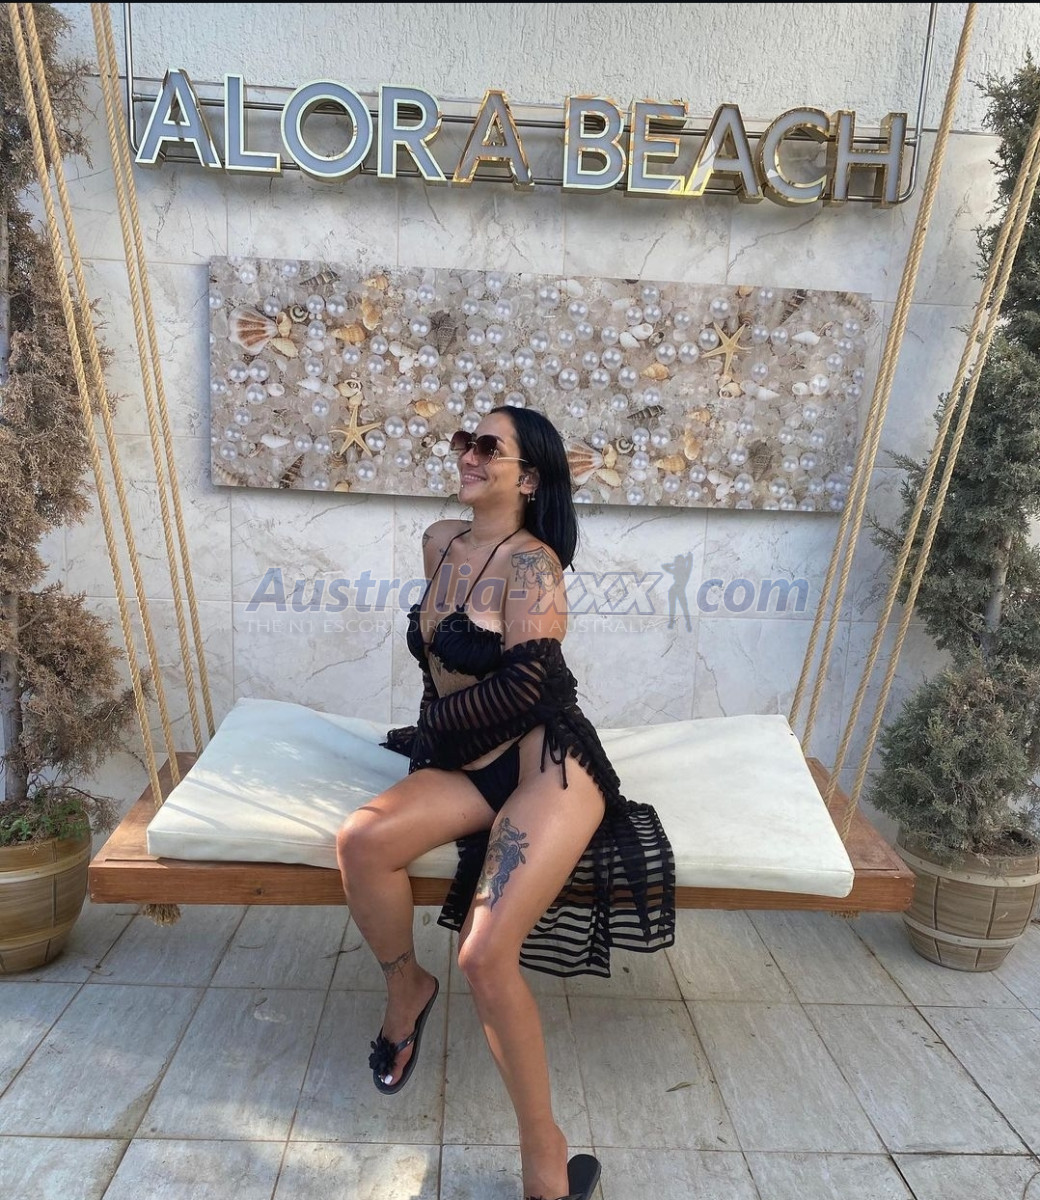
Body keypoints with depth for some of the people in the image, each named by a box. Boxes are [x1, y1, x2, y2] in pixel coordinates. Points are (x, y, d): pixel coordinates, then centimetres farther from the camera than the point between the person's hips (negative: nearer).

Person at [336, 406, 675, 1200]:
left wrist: (439, 717, -3)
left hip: (548, 762, -6)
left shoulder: (532, 561, -11)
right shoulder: (439, 541, 12)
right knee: (361, 842, -21)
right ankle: (406, 985, 9)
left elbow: (526, 681, -17)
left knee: (487, 956, -23)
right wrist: (438, 724, 23)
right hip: (465, 764, 7)